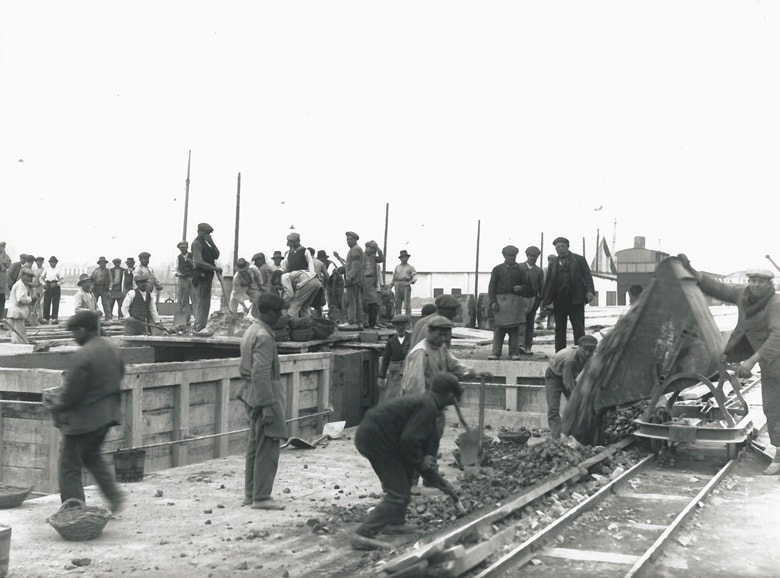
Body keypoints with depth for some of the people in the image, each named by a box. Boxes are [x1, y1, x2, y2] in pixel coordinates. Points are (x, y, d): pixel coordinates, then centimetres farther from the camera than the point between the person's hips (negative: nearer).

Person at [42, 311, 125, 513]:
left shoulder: (82, 356, -23)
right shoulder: (113, 348, 2)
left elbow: (70, 394, -19)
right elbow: (119, 376, 15)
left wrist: (51, 401, 1)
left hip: (83, 419, -9)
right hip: (107, 415, 9)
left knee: (69, 466, 6)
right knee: (92, 456, 27)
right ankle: (114, 495, 17)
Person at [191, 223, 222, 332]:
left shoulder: (205, 243, 18)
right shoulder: (196, 243, -12)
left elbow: (216, 256, 13)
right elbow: (199, 262, -22)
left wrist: (212, 244, -3)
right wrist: (215, 268, -20)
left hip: (207, 277, 10)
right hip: (201, 277, -10)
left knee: (205, 304, 14)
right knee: (201, 304, -8)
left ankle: (199, 327, 20)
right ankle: (198, 328, -6)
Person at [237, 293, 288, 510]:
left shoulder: (251, 330, 12)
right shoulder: (263, 336, -18)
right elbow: (261, 373, -23)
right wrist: (268, 405, -23)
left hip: (252, 394, 10)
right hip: (265, 395, -10)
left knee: (255, 446, 15)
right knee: (267, 448, -4)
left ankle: (250, 493, 22)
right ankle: (261, 497, -1)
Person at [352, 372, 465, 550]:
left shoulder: (424, 402, 20)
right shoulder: (429, 407, -11)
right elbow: (408, 440, -22)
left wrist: (439, 481, 32)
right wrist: (419, 461, -2)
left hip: (369, 434, 10)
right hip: (375, 438, -10)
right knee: (398, 493, -6)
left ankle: (394, 522, 32)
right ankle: (364, 534, -12)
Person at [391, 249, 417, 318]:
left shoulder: (411, 268, 11)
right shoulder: (397, 267, 22)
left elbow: (415, 278, -2)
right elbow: (393, 279, 22)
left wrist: (410, 282, -23)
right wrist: (389, 289, 13)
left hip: (406, 287, -3)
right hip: (398, 286, 3)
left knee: (407, 304, -9)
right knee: (397, 304, 0)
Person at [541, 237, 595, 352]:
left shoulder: (579, 259, 6)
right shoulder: (553, 264, 14)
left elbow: (587, 276, 0)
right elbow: (548, 281, 14)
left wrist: (590, 291, -14)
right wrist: (545, 298, 7)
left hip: (575, 299, -3)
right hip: (559, 301, 3)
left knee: (578, 328, -3)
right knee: (559, 329, 7)